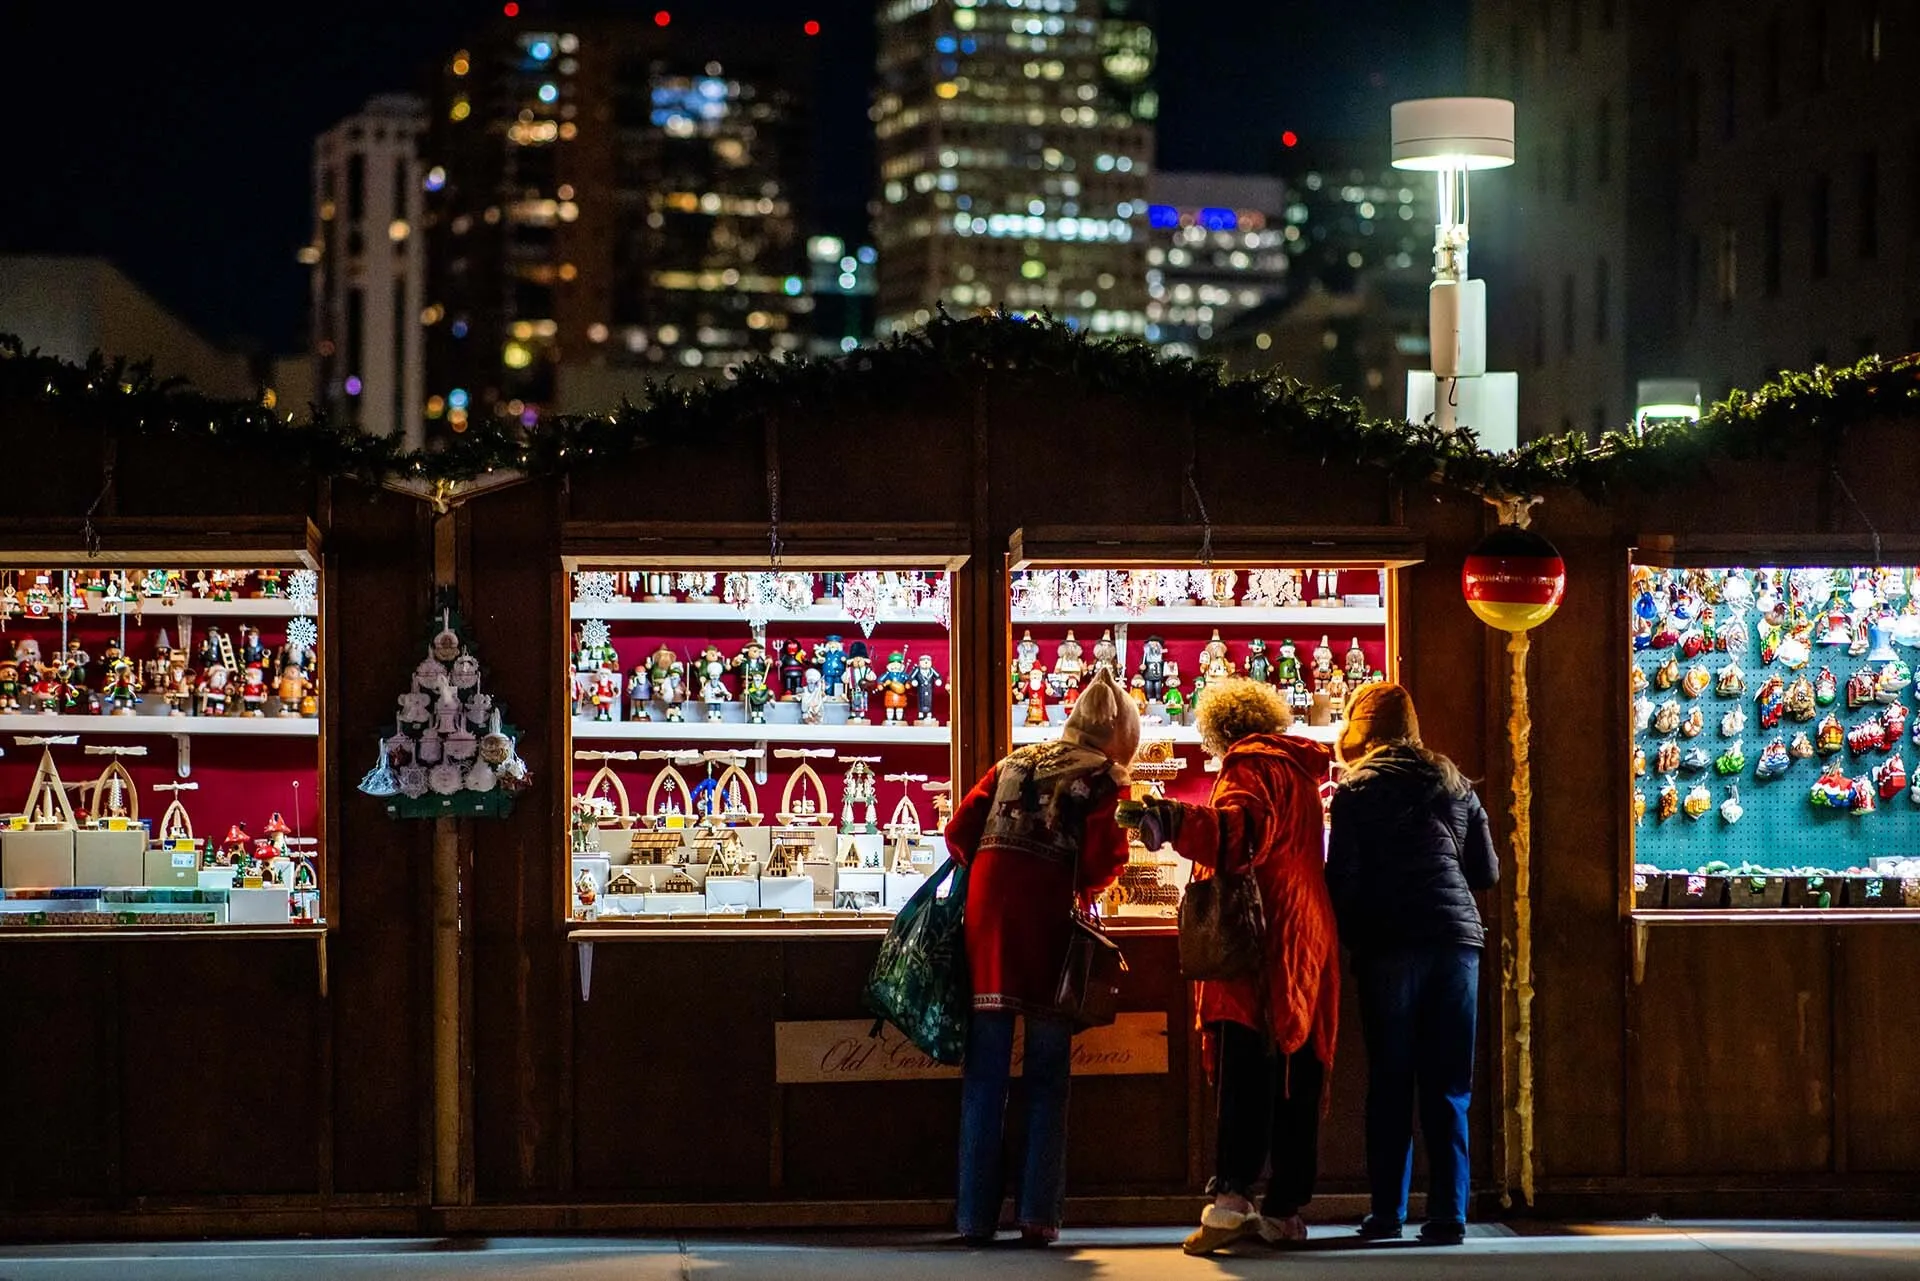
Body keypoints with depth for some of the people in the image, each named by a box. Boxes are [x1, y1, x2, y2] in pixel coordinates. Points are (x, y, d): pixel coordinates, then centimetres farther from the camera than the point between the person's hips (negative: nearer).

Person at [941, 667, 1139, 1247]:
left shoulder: (1014, 763, 17)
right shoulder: (1103, 778, 3)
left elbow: (960, 829, 9)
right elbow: (1103, 860, -9)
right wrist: (1083, 887, 11)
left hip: (990, 917, 4)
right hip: (1050, 918, -3)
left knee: (984, 1079, 6)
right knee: (1047, 1080, 5)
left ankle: (976, 1215, 5)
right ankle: (1038, 1215, 1)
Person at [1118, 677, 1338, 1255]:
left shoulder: (1249, 765, -5)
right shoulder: (1299, 770, 22)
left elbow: (1241, 834, -26)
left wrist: (1174, 821, -41)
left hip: (1261, 945, -9)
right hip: (1308, 942, 9)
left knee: (1245, 1072, -18)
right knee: (1295, 1080, 7)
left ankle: (1231, 1198, -29)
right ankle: (1285, 1210, 8)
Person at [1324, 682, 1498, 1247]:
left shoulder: (1357, 792, 1)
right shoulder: (1453, 784, 12)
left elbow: (1343, 880, -4)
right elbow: (1486, 871, 15)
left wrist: (1347, 940, 11)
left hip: (1389, 946, -3)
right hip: (1456, 939, 3)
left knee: (1390, 1080, 6)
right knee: (1448, 1085, 3)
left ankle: (1387, 1211, 7)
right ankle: (1448, 1214, -2)